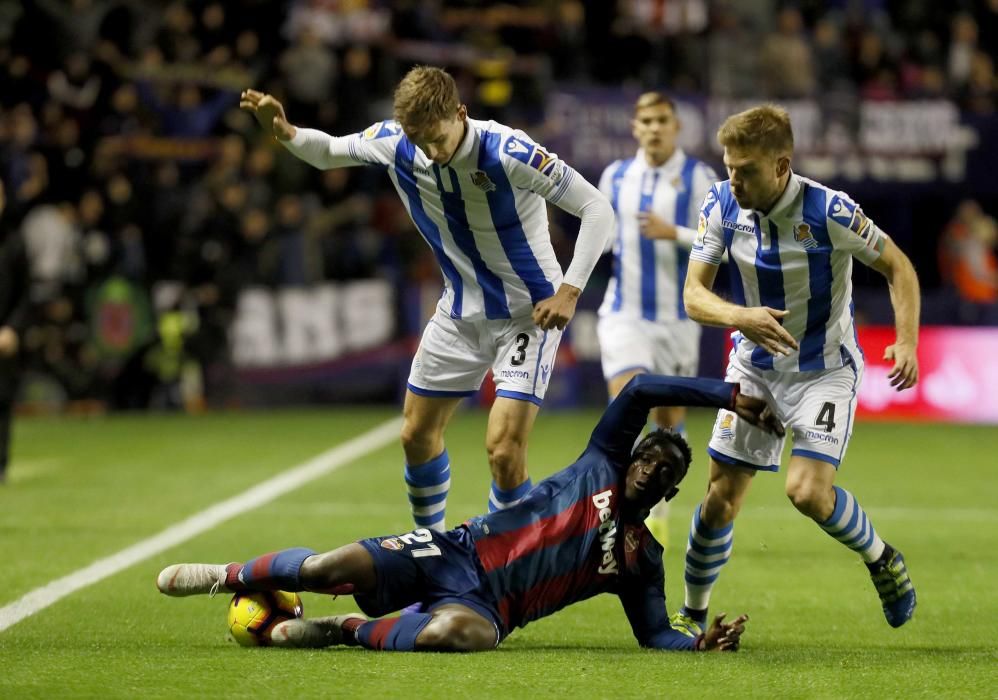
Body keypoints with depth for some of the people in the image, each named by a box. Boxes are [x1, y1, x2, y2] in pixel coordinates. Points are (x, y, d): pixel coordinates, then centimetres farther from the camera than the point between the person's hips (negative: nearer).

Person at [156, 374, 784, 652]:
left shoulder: (642, 560, 15)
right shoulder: (603, 464, 12)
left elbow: (656, 633, 13)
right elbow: (641, 389, 2)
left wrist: (702, 642, -9)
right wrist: (734, 397, -3)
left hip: (485, 606, 0)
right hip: (458, 554, 0)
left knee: (458, 634, -40)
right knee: (332, 568, -21)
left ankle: (347, 630, -15)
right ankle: (231, 577, 9)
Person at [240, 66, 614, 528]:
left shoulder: (507, 153, -29)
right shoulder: (394, 144, -13)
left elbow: (596, 208, -23)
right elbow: (328, 151, 7)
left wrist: (569, 290, -29)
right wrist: (285, 132, -14)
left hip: (527, 313, -6)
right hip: (460, 311, 6)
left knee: (503, 449, -18)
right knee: (417, 434, 12)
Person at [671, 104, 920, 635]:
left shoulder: (829, 211, -25)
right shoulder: (721, 206, -13)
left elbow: (897, 266, -10)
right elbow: (694, 295, -13)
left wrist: (907, 341, -24)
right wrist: (741, 317, -35)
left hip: (826, 370, -4)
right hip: (753, 367, 4)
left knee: (808, 492, -19)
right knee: (721, 497, 1)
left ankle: (882, 560, 10)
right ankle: (692, 616, 20)